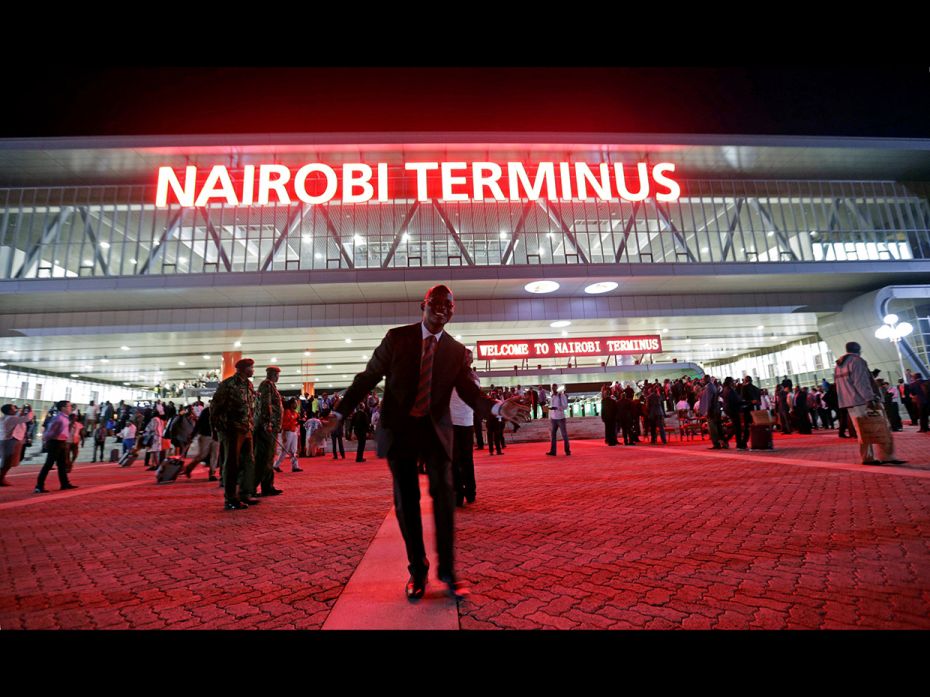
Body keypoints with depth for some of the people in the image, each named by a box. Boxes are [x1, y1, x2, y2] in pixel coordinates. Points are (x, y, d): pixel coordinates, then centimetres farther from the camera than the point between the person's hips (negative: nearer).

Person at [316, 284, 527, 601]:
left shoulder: (456, 350, 2)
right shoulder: (397, 337, -3)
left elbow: (469, 392, -4)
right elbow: (367, 378, -1)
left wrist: (499, 408, -24)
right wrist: (338, 414, -5)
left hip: (435, 430, 1)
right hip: (399, 429, 0)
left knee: (444, 495, 0)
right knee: (406, 501, 8)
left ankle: (447, 571, 20)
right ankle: (417, 571, 26)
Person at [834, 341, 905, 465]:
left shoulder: (838, 365, 19)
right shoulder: (856, 360, -7)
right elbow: (861, 382, -16)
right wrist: (870, 399, -19)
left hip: (850, 403, 8)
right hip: (864, 402, -8)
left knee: (863, 431, 9)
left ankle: (867, 458, 8)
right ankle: (886, 457, -4)